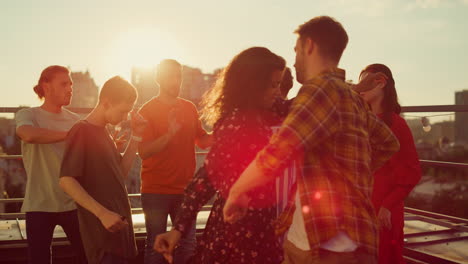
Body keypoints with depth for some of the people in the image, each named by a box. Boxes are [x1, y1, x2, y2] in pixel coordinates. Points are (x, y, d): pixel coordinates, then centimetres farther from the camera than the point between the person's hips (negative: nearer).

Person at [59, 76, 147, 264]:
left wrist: (136, 136, 7)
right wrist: (102, 213, -24)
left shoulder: (103, 131, 14)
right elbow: (66, 181, -20)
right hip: (102, 228, -9)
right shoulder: (82, 131, -12)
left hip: (118, 224, 9)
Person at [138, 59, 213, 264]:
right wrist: (170, 134, -27)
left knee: (188, 245, 9)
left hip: (186, 189, 4)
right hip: (156, 191, -4)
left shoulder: (189, 108, 7)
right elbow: (143, 152, -14)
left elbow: (203, 141, 13)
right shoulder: (148, 111, -6)